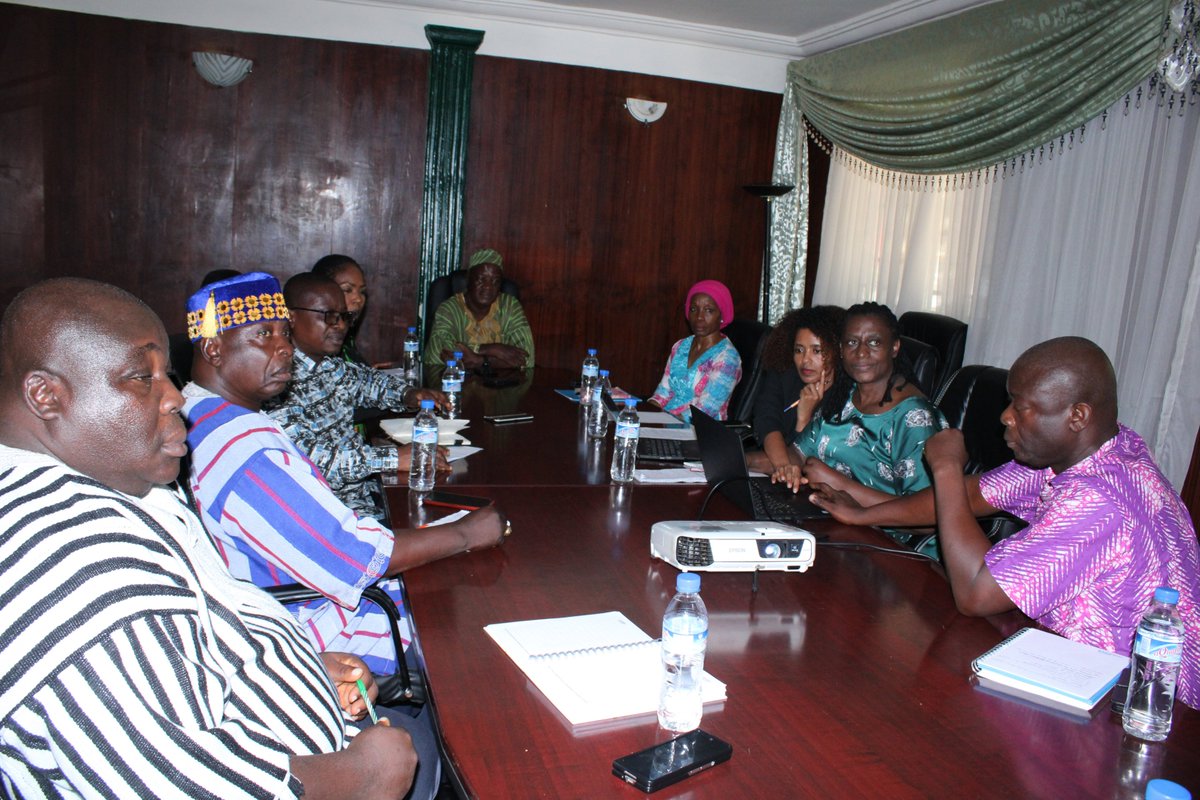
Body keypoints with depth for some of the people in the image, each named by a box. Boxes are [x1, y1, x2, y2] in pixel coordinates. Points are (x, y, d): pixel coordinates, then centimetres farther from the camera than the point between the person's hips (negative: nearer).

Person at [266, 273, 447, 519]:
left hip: (365, 487, 8)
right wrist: (392, 457, -31)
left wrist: (408, 394, 8)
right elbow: (302, 456, -28)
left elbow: (367, 379, 29)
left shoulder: (331, 366, 7)